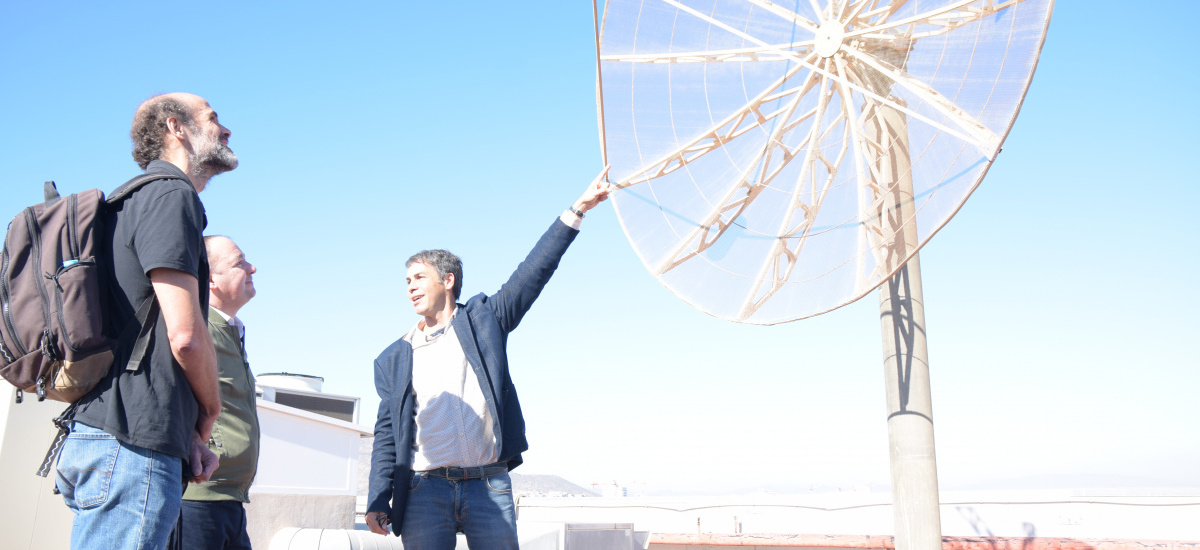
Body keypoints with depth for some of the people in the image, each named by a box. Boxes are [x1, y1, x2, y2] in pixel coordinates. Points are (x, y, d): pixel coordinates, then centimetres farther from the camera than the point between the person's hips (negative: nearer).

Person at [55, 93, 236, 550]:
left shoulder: (133, 202, 24)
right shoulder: (172, 195, -6)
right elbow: (185, 336, -15)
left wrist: (190, 434, 13)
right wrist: (209, 413, 3)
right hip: (133, 444, -10)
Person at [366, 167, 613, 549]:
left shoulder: (482, 320, 11)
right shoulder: (394, 359, 15)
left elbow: (533, 272, 4)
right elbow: (387, 435, 11)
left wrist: (577, 210, -1)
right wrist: (377, 501, 1)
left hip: (489, 487, -1)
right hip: (425, 491, 1)